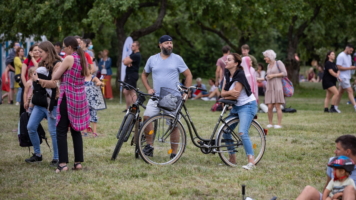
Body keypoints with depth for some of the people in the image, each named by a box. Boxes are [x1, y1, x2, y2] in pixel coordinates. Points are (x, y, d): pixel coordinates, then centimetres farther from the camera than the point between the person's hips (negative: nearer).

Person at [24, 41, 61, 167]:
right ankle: (37, 155, 19)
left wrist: (38, 80, -12)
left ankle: (56, 158, 6)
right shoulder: (42, 64, 17)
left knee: (53, 131, -4)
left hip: (51, 103, -9)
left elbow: (54, 83, -18)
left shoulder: (57, 64, -10)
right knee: (31, 127, 7)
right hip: (40, 102, 9)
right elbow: (36, 77, 23)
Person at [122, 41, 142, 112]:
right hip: (128, 74, 10)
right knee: (126, 92, 13)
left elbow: (125, 62, -19)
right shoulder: (133, 54, 18)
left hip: (133, 75, -10)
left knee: (132, 93, -10)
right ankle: (128, 108, 19)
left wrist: (126, 61, 3)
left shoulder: (136, 55, -15)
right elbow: (124, 61, 11)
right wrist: (128, 62, -10)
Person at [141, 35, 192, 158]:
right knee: (146, 117, -18)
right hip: (156, 97, 1)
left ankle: (174, 152, 10)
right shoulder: (152, 59, 7)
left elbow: (188, 75, 6)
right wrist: (148, 89, 4)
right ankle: (149, 144, -5)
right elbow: (144, 75, 19)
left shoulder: (177, 59, 2)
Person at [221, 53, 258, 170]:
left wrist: (225, 96, -6)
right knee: (225, 131, 8)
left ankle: (251, 161, -26)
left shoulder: (240, 75, -20)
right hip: (236, 106, 9)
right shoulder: (227, 75, 5)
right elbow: (223, 92, 1)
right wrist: (229, 92, -19)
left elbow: (235, 95, -21)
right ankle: (232, 158, 20)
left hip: (247, 105, -9)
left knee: (242, 133, -24)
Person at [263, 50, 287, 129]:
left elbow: (284, 73, -8)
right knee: (270, 107, -3)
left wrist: (273, 75, -9)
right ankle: (270, 123, 7)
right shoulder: (268, 66, 19)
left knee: (277, 106, -6)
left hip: (277, 87, -5)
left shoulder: (278, 63, 0)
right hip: (269, 88, 5)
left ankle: (279, 124, -3)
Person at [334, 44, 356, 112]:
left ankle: (336, 107, 13)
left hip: (347, 77, 9)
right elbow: (339, 67, -19)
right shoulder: (341, 56, -14)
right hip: (343, 77, -9)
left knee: (341, 92, 9)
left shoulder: (349, 56, 15)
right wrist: (350, 68, -19)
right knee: (350, 91, -12)